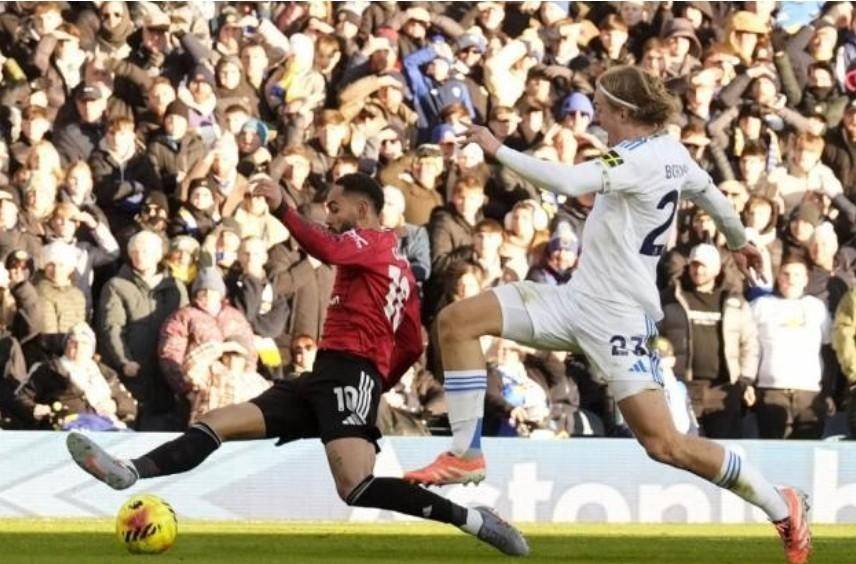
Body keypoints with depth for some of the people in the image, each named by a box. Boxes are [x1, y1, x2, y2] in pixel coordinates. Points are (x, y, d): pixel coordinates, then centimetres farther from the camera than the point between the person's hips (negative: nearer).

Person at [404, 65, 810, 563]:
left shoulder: (641, 158, -20)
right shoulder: (670, 151, 7)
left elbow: (569, 182, -34)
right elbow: (709, 192, 25)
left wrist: (498, 149, -24)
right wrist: (739, 240, 44)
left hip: (618, 316, -10)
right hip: (580, 298, 10)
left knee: (664, 444, -10)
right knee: (457, 322, -2)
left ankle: (783, 508, 6)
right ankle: (466, 455, 2)